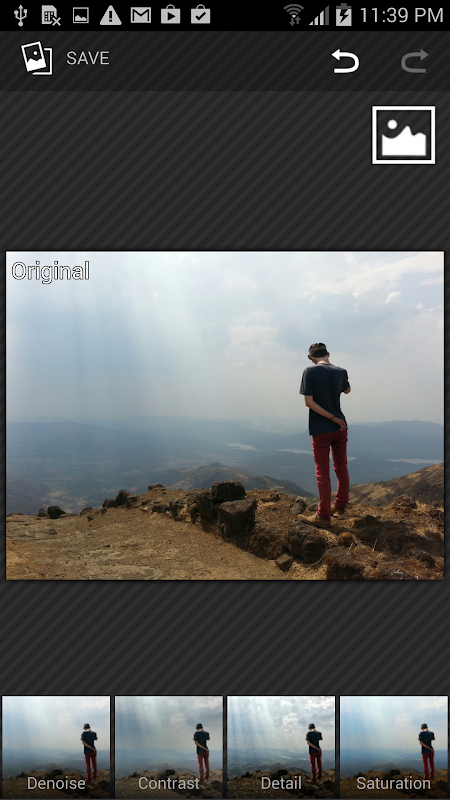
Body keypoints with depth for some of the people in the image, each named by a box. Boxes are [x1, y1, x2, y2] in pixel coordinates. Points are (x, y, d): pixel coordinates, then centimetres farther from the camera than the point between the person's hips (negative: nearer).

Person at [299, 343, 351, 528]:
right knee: (341, 468, 16)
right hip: (340, 428, 5)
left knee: (322, 472, 0)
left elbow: (309, 401, -18)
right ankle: (340, 506, 30)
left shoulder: (310, 372, -11)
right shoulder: (341, 372, 2)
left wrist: (333, 418, -14)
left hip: (321, 430, -4)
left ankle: (323, 516, 3)